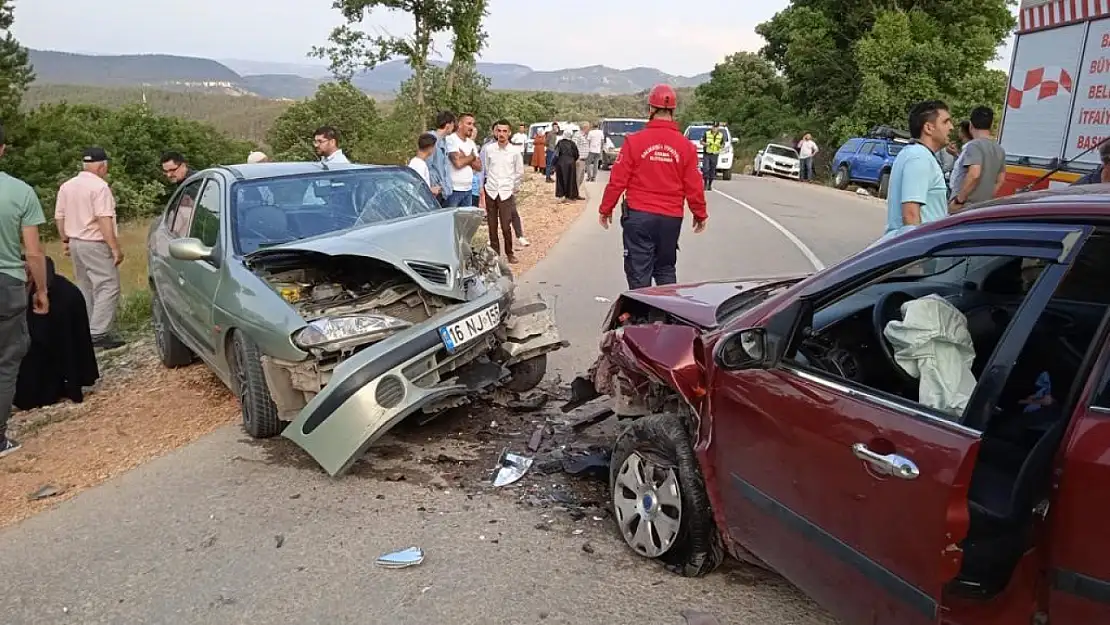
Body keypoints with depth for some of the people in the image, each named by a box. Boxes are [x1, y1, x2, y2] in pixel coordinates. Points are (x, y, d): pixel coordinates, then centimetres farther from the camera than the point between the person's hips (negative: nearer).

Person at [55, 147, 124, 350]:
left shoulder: (66, 186, 10)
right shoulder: (99, 186, -14)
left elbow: (59, 217, 14)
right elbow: (104, 220, -20)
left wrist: (65, 240, 24)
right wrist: (116, 247, -19)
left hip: (75, 243, 9)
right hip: (95, 244, -9)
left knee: (86, 287, 16)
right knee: (108, 287, -7)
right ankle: (98, 333, -14)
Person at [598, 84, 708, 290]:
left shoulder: (634, 141, -8)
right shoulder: (686, 146, 0)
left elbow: (617, 180, -6)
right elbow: (694, 186, 3)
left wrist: (605, 209, 6)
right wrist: (700, 214, 17)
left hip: (638, 217, -3)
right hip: (671, 219, 3)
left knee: (639, 273, 3)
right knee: (666, 270, 17)